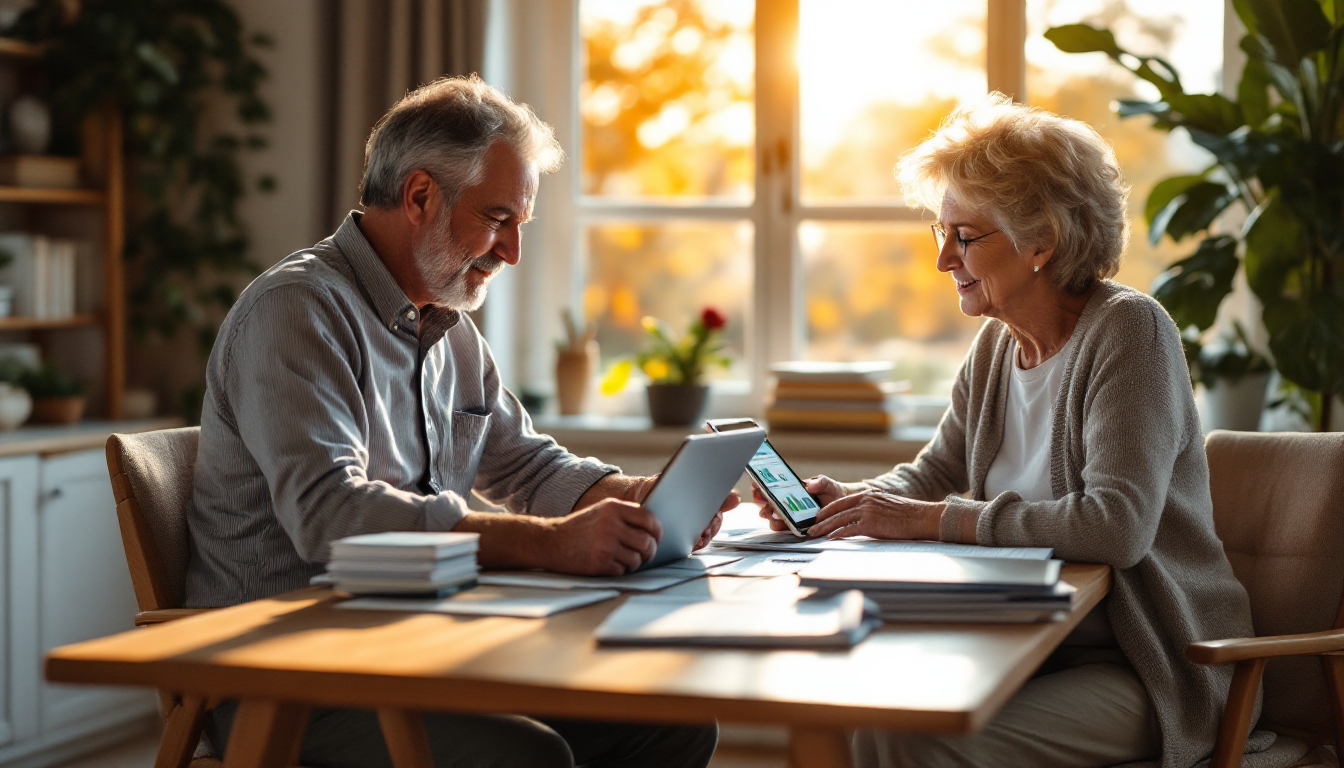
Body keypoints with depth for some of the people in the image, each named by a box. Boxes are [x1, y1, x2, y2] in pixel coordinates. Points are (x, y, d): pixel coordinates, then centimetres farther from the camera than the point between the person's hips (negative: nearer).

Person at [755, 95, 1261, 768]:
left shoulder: (1129, 331, -16)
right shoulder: (998, 342, 7)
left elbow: (1118, 526, -28)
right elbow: (934, 472, 17)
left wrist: (930, 519, -25)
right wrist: (848, 499, -5)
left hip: (1149, 667, -6)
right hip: (1034, 646, 6)